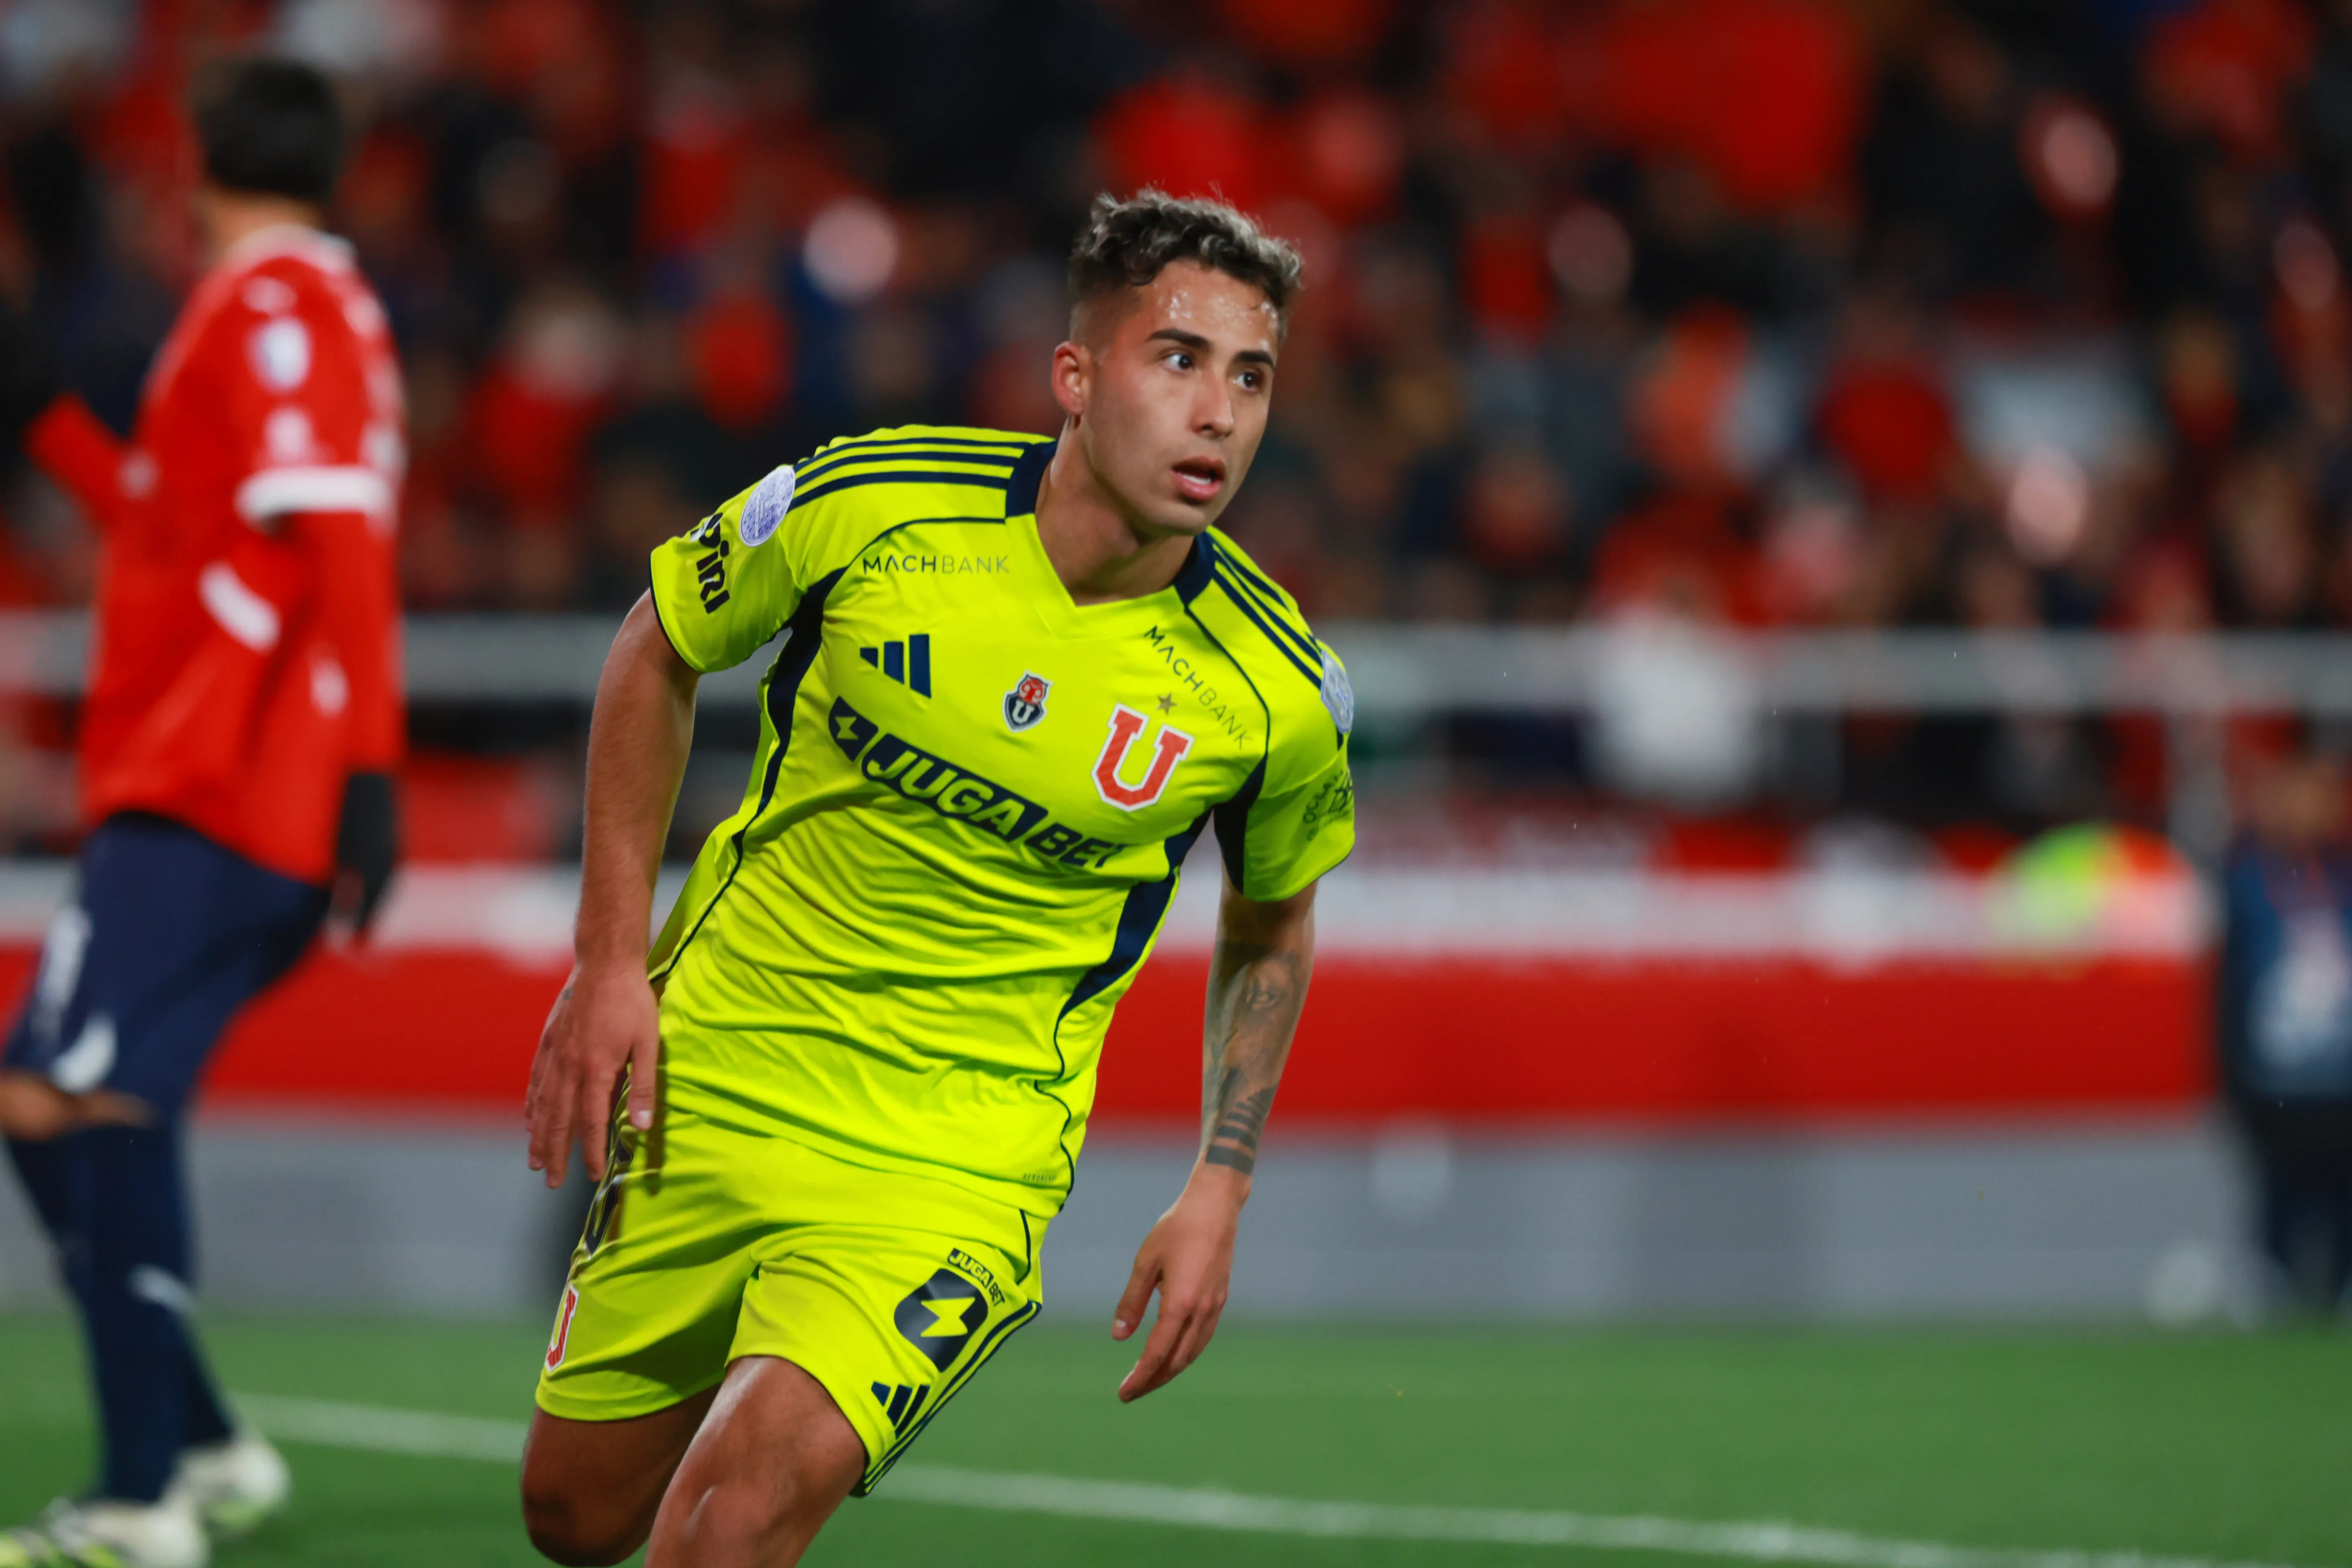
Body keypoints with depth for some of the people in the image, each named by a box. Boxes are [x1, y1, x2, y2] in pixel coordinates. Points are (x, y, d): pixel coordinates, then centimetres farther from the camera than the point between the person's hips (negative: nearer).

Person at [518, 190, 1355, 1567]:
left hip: (964, 1155, -2)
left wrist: (1221, 1192, 3)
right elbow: (659, 653, 4)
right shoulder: (866, 507, -15)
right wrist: (612, 962, -1)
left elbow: (1271, 922, 9)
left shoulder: (1277, 690, -13)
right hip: (712, 1078, 2)